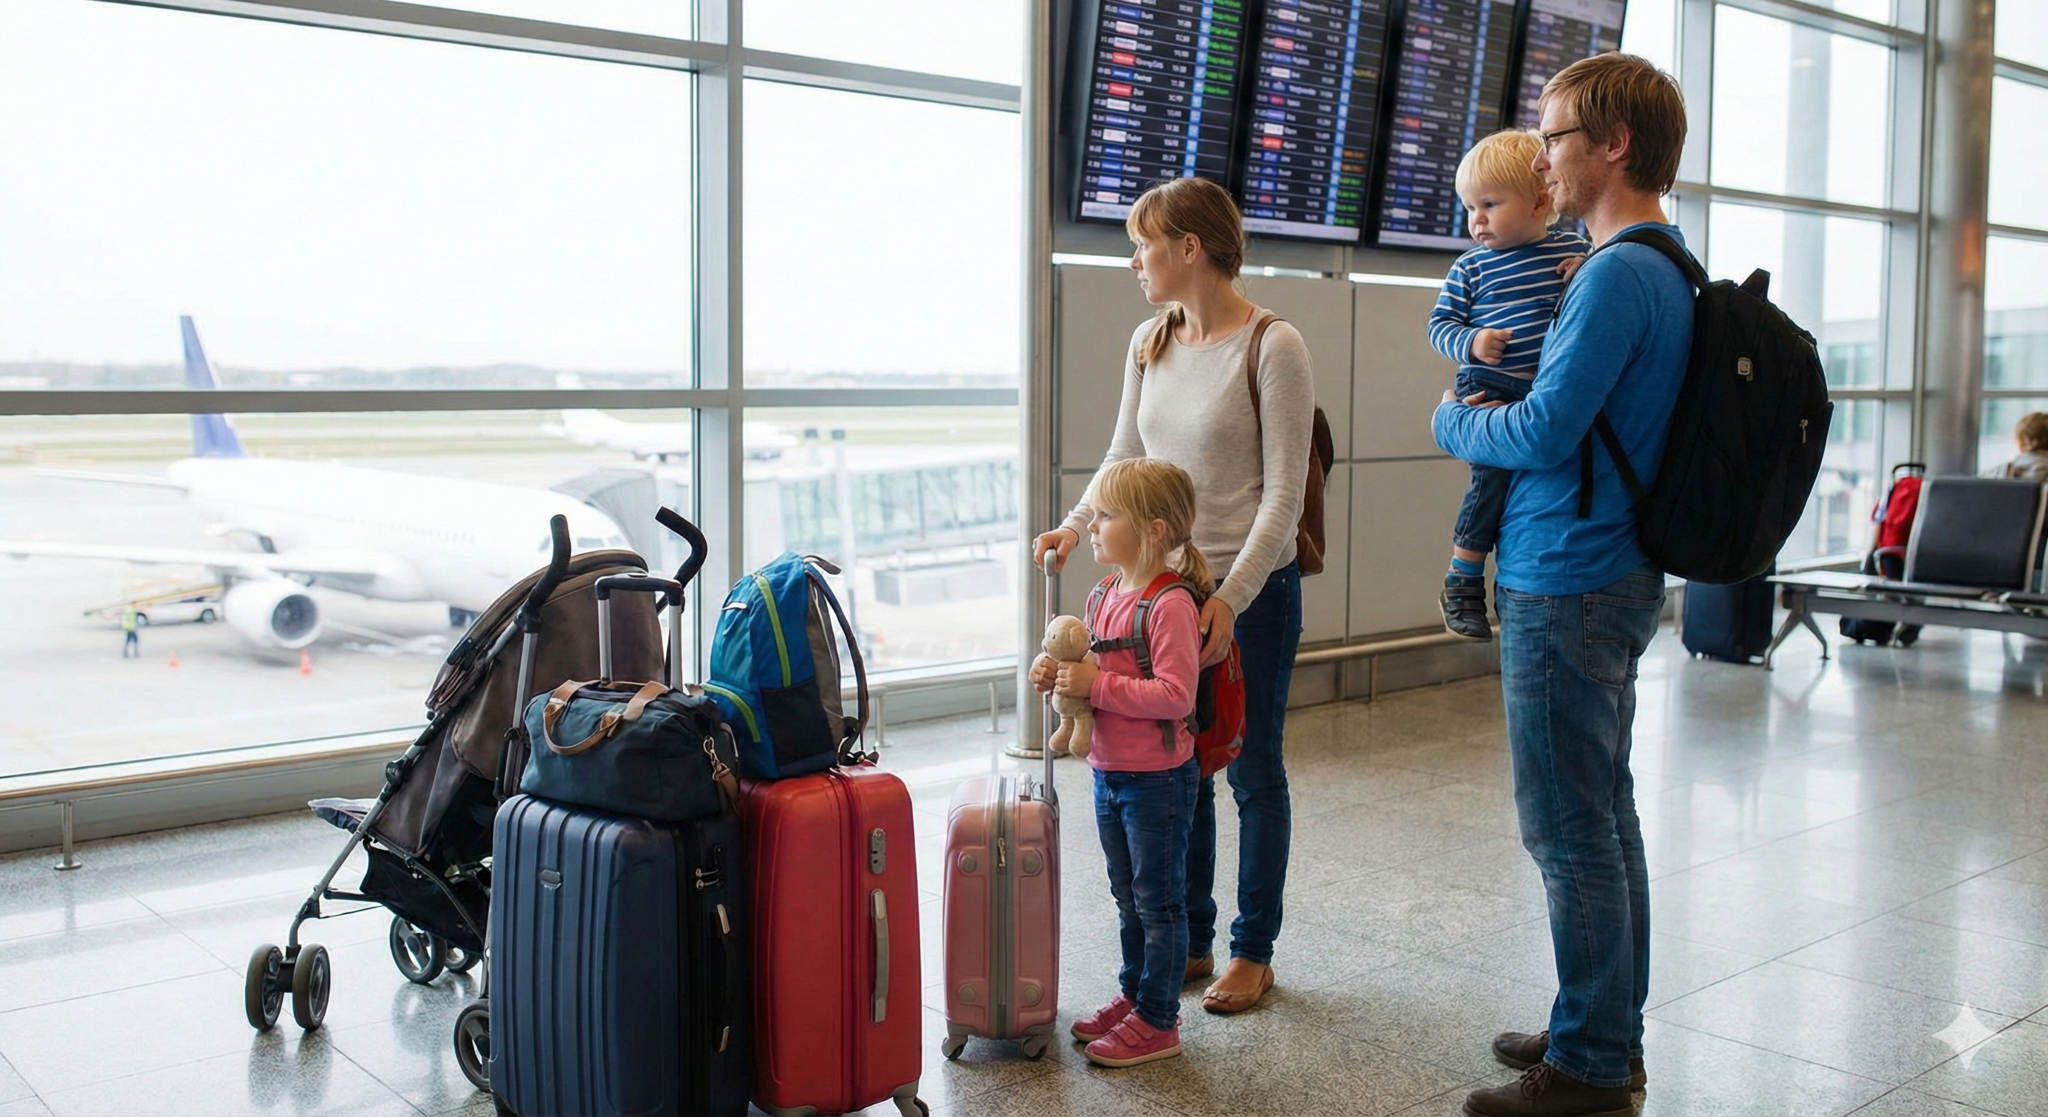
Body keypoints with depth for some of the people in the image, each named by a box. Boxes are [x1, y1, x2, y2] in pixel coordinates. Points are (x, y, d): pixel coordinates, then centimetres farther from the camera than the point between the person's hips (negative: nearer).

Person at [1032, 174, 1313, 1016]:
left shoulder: (1273, 348, -14)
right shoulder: (1149, 343, 6)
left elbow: (1283, 493, -15)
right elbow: (1124, 456, 12)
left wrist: (1232, 597, -22)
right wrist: (1076, 523, -7)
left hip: (1253, 591, -6)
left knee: (1253, 773, 7)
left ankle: (1254, 953, 22)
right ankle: (1190, 941, 27)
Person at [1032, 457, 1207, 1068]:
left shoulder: (1170, 604, -21)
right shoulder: (1107, 597, 7)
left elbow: (1174, 695, -27)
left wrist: (1097, 684, -25)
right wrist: (1058, 674, -1)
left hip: (1157, 779, -8)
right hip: (1109, 774, 9)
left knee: (1159, 901, 5)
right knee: (1128, 898, 21)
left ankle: (1158, 1021, 17)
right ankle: (1134, 995, 36)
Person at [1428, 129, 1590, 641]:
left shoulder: (1574, 249, 9)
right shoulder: (1470, 268, 4)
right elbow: (1439, 323, 5)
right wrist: (1470, 342, -14)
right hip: (1488, 388, -4)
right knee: (1496, 472, -19)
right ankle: (1463, 580, -8)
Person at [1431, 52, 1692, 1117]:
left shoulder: (1619, 273, -18)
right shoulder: (1666, 267, 14)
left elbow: (1543, 434, -20)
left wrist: (1454, 421, -2)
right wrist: (1490, 411, 8)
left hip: (1567, 588, -10)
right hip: (1611, 572, 10)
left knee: (1572, 832, -2)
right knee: (1604, 818, 17)